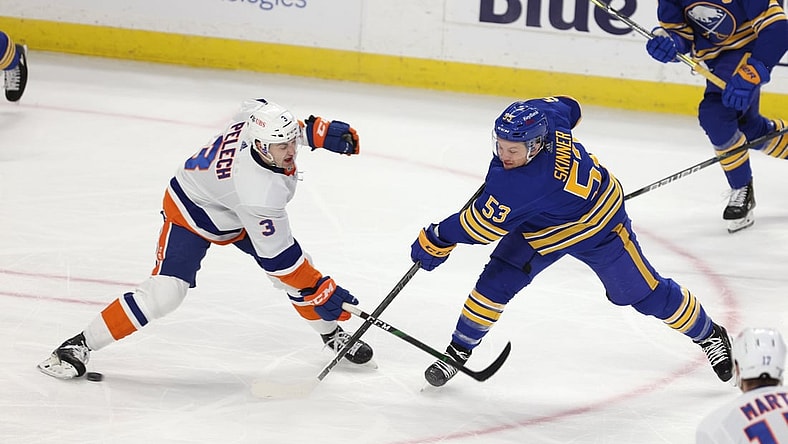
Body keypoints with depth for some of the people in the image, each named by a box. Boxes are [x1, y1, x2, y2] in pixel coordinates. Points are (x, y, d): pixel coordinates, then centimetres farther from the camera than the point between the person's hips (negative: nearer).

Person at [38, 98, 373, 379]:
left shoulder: (262, 116, -26)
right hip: (191, 212, -8)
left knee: (301, 269, 6)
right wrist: (321, 292, -25)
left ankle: (331, 334, 31)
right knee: (166, 291, -22)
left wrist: (317, 131, -4)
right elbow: (277, 256, -33)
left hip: (235, 213, 8)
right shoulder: (260, 190, -43)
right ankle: (79, 346, -11)